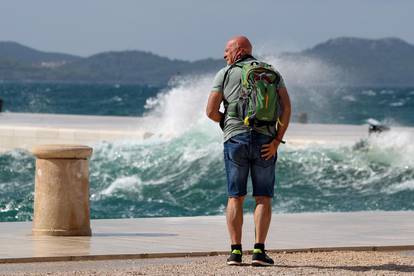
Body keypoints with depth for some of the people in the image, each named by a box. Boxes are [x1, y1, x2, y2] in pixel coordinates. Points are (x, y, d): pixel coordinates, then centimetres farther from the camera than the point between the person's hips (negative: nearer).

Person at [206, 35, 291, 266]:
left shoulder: (225, 74, 5)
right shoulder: (272, 73, 10)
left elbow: (211, 111, -2)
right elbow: (286, 106, -2)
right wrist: (277, 140, -4)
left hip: (236, 140, -1)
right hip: (265, 141, 1)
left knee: (236, 197, 7)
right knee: (263, 198, 4)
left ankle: (236, 251, 0)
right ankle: (259, 251, -5)